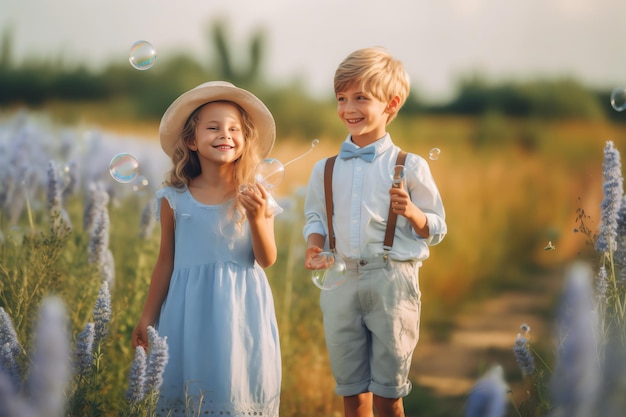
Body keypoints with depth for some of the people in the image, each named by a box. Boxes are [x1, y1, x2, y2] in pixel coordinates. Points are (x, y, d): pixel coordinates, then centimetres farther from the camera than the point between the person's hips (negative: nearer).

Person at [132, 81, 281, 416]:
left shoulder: (255, 196, -3)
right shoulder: (175, 198, -2)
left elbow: (267, 260, -4)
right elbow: (166, 261, 6)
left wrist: (257, 218, -20)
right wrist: (148, 316, 9)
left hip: (241, 307, 0)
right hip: (190, 307, 0)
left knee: (239, 387, 2)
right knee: (186, 387, 3)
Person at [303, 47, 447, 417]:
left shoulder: (410, 167, -2)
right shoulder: (325, 170, 8)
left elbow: (436, 230, 3)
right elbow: (316, 218, 16)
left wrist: (412, 213, -17)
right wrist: (315, 248, -4)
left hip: (391, 281, -3)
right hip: (341, 283, 3)